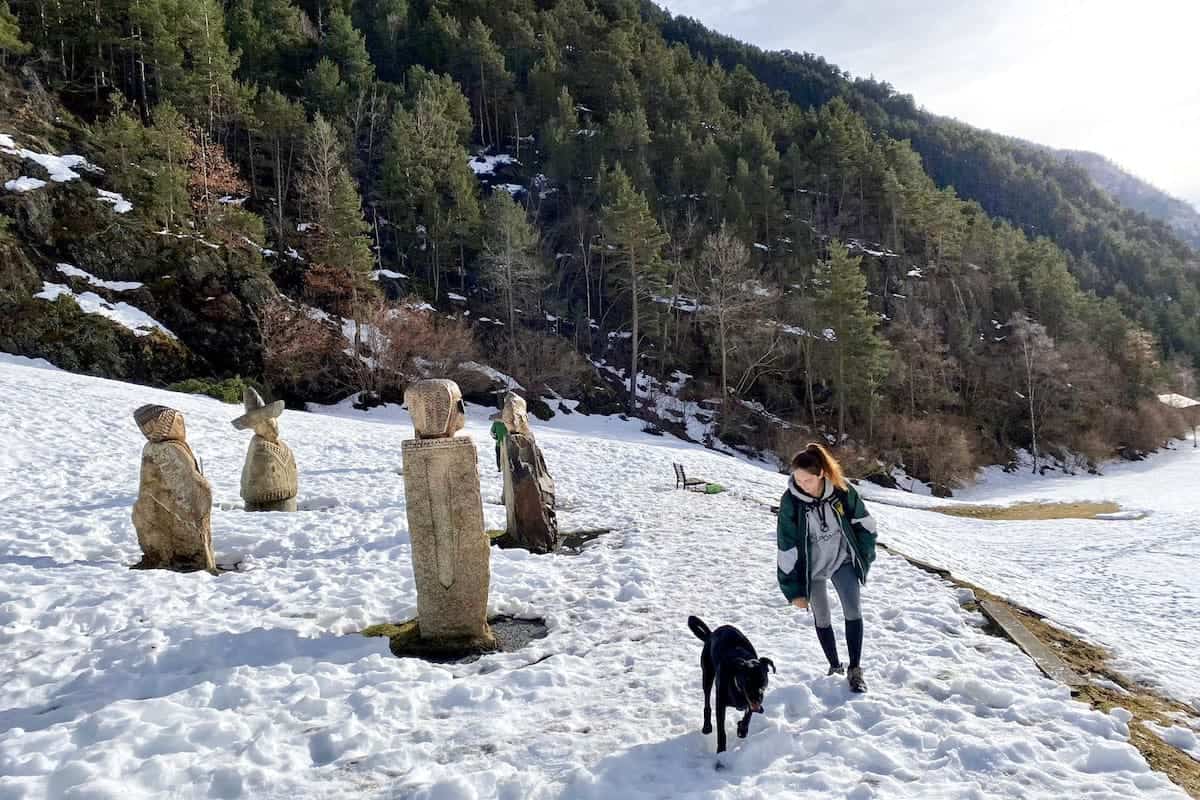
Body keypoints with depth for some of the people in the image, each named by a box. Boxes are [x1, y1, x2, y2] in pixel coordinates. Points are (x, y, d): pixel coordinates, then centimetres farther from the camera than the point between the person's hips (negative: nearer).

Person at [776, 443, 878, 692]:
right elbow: (787, 549, -19)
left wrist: (865, 557, 3)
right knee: (822, 618, 9)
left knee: (854, 612, -7)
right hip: (812, 567, -1)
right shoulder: (790, 501, -24)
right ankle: (835, 666, 28)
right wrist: (794, 590, -16)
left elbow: (863, 523, -2)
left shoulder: (842, 490, -20)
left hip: (842, 560, 1)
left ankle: (855, 669, 7)